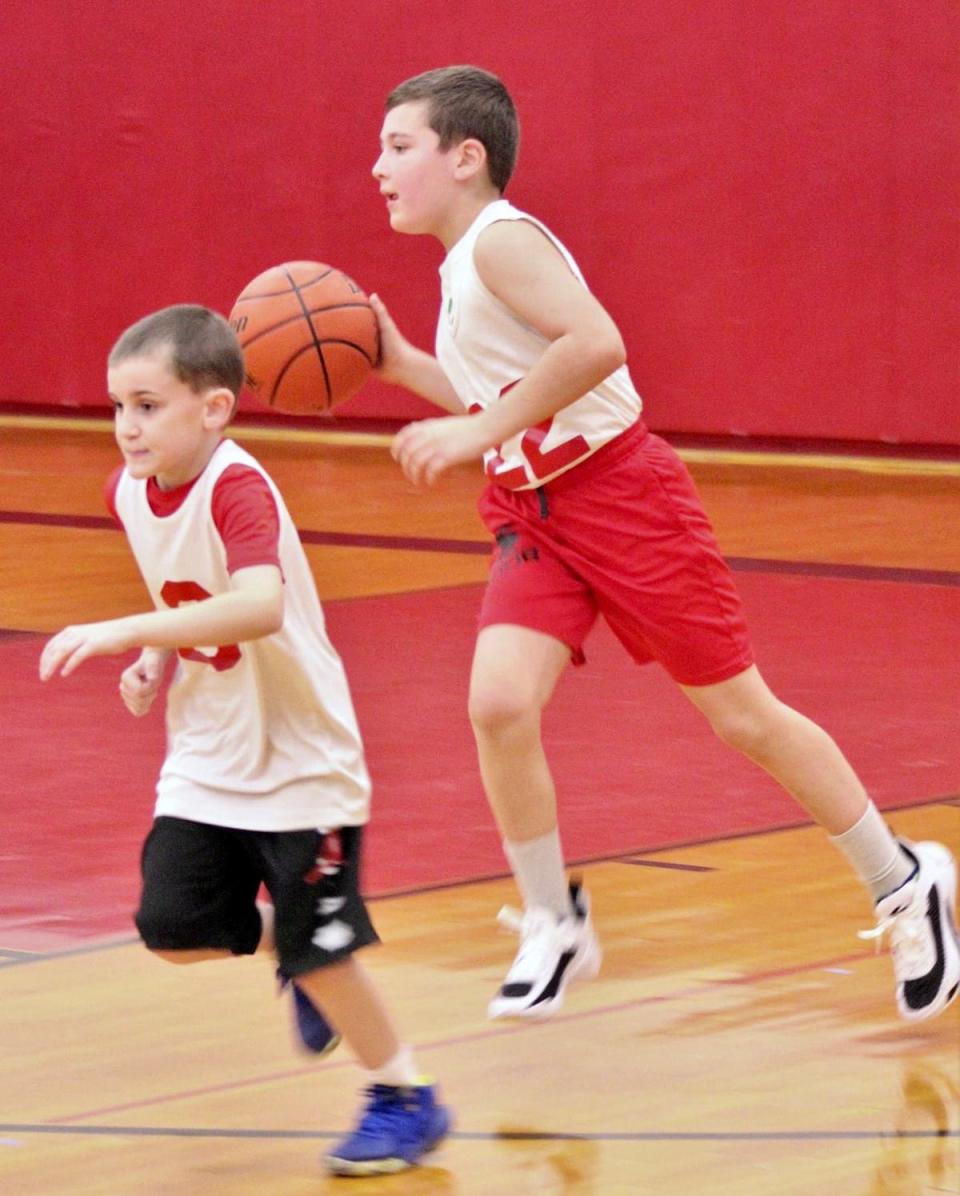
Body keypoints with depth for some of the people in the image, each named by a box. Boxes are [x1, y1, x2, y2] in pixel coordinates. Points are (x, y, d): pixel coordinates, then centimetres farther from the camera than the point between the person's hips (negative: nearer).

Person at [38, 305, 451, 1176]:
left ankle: (405, 1097, 15)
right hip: (208, 759, 7)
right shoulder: (129, 492, -2)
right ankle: (289, 946, 28)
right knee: (173, 930, -1)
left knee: (318, 949, -3)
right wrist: (157, 662, 0)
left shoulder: (236, 489, -26)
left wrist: (124, 633, -46)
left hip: (300, 760, -7)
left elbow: (261, 607, -43)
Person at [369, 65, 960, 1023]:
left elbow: (595, 344, -31)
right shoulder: (461, 266, 13)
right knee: (499, 701, -14)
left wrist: (478, 432, -27)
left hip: (621, 493, -8)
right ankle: (552, 928, -1)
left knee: (741, 715, 1)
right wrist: (401, 366, 12)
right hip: (533, 514, 8)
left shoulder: (500, 240, -15)